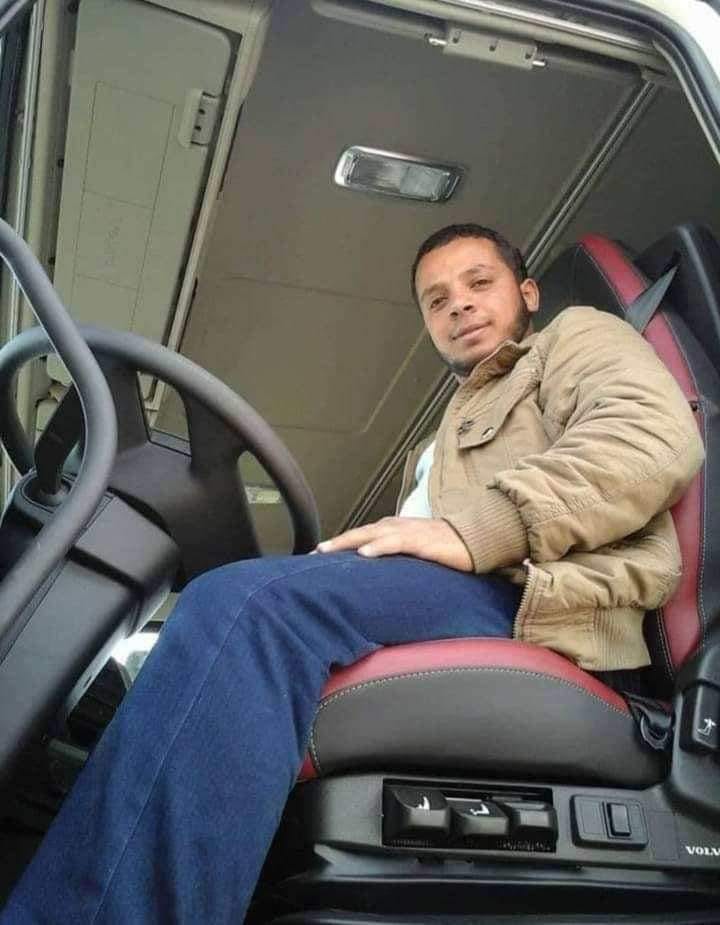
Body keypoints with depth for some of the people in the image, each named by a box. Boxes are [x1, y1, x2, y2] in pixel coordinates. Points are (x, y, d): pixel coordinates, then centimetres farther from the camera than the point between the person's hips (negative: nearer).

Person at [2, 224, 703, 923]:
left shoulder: (577, 336, 20)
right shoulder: (444, 441, 40)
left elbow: (656, 435, -5)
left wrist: (474, 529, -16)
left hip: (529, 595, -8)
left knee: (241, 605, -28)